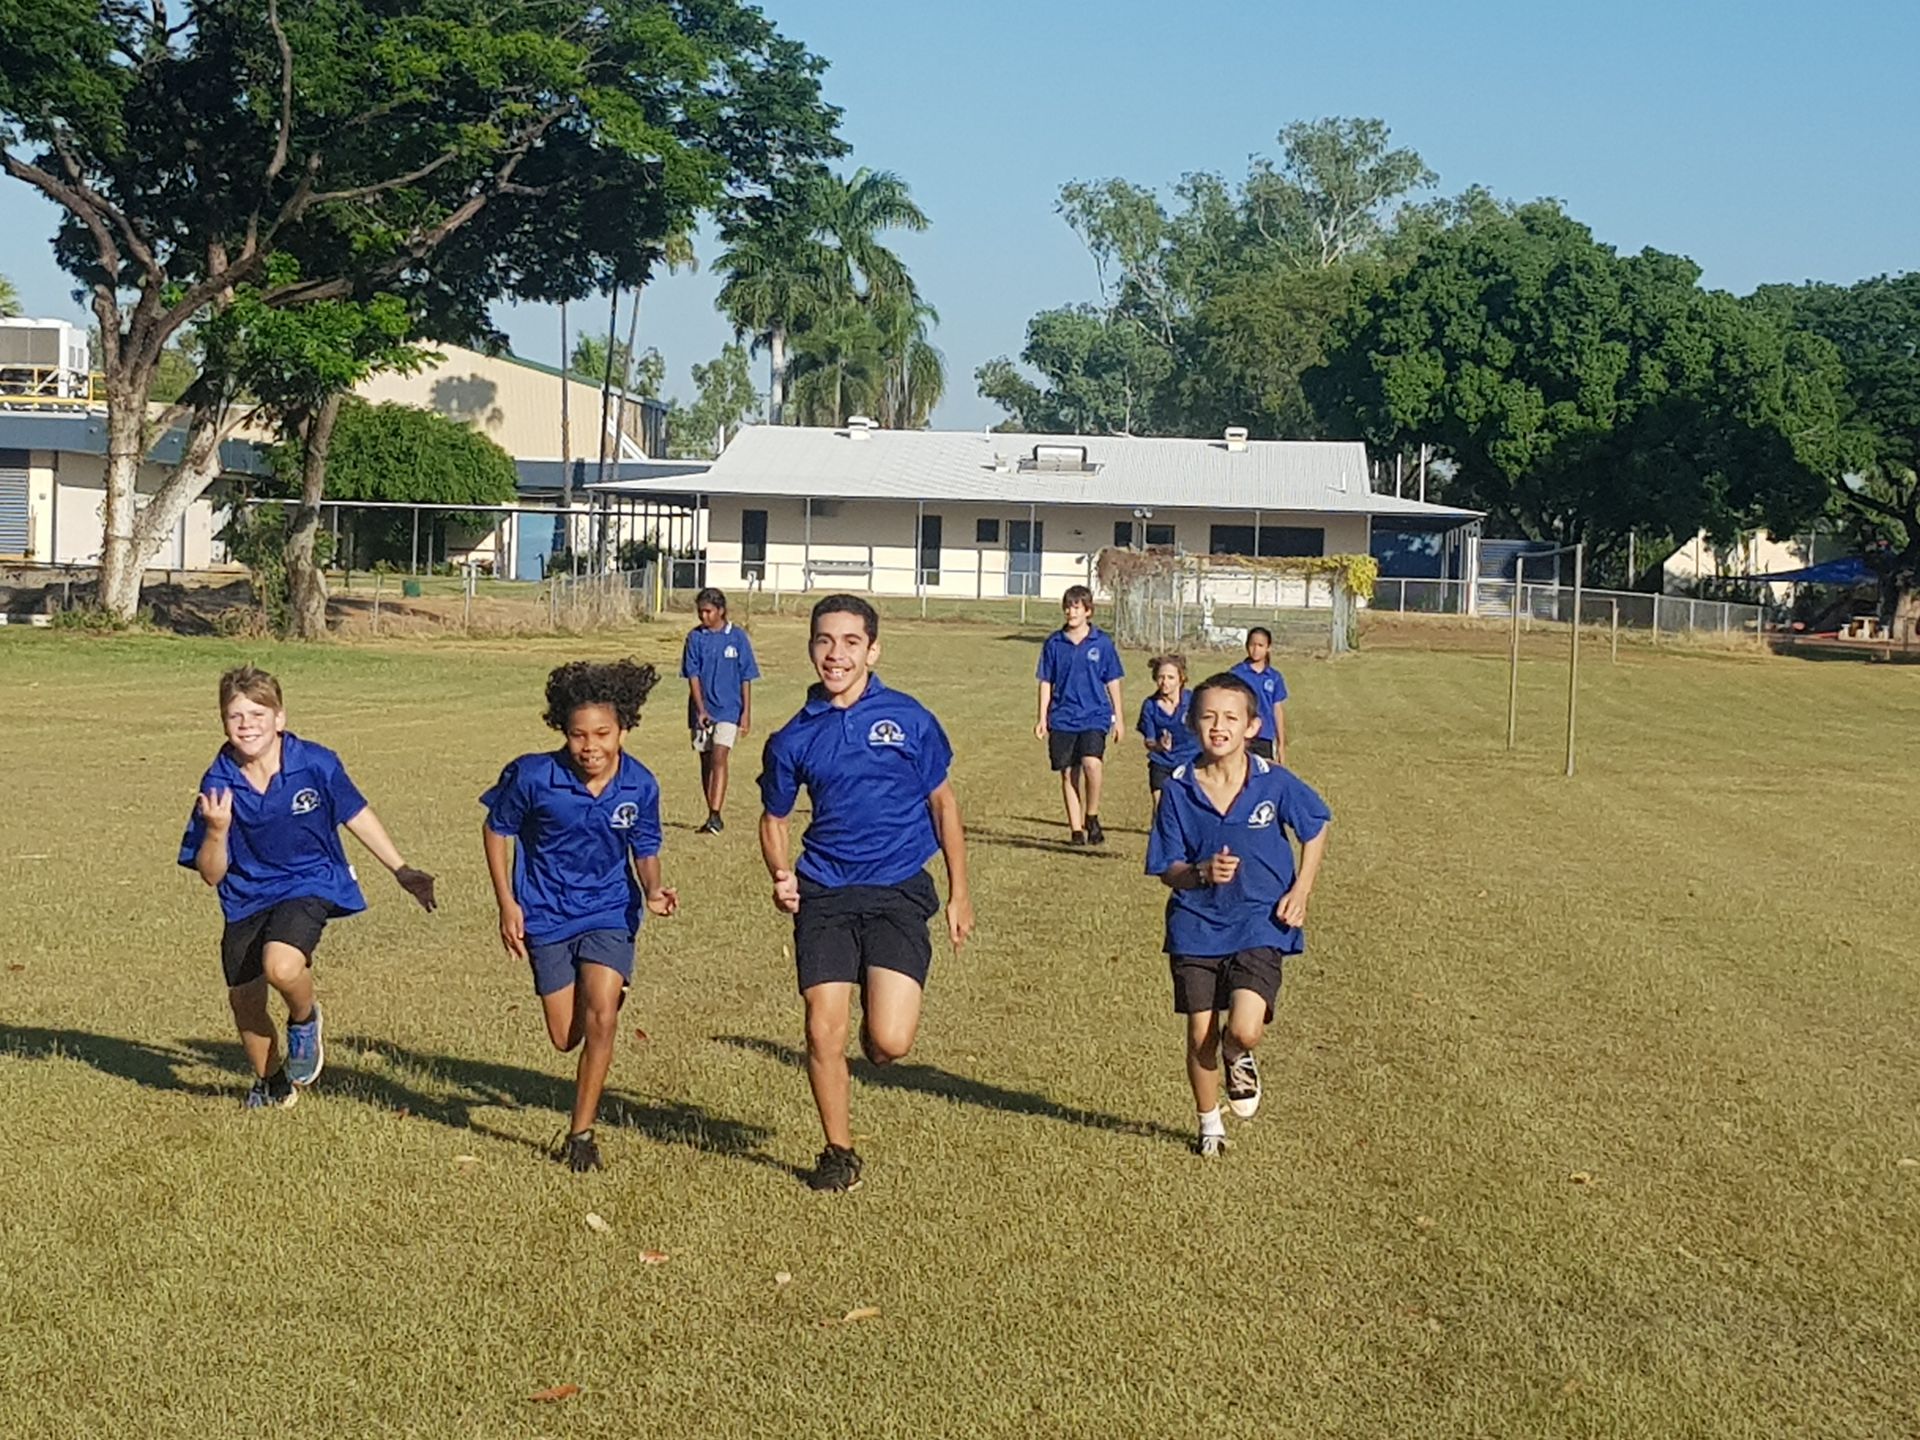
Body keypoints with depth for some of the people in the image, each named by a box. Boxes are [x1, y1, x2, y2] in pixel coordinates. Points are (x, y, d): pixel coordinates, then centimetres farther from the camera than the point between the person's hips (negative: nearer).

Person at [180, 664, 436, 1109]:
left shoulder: (315, 764, -16)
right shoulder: (218, 784, -12)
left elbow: (357, 817, 1)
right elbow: (211, 874, -9)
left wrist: (402, 871, 6)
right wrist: (217, 830, -29)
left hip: (309, 885, -3)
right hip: (247, 899, 3)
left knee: (281, 965, -32)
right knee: (244, 1002, 13)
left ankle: (305, 1022, 5)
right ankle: (270, 1082, 44)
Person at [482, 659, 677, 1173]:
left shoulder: (640, 785, -13)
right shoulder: (533, 776, -18)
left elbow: (645, 850, 3)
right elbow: (496, 829, -1)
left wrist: (652, 890, -18)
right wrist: (507, 905, -5)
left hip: (610, 911, 0)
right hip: (546, 916, 0)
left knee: (601, 1016, -17)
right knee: (566, 1037, 3)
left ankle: (581, 1132, 0)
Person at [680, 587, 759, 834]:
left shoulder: (737, 637, -3)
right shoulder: (695, 637, 1)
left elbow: (746, 678, 0)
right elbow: (692, 676, -1)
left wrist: (746, 712, -3)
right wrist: (700, 710, -11)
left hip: (728, 709, -3)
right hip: (702, 709, 3)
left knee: (719, 758, -16)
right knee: (706, 762, 10)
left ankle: (715, 815, -20)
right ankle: (713, 818, 20)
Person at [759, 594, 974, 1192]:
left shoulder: (908, 718, -1)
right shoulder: (794, 738, 3)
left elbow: (942, 802, 8)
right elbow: (775, 817, 15)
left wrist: (958, 893, 9)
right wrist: (781, 875, -5)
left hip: (899, 891, -2)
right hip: (824, 895, 2)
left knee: (889, 1042, -14)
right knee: (823, 1033, -3)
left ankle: (880, 1011, 24)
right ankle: (838, 1151, 19)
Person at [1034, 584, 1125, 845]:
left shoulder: (1102, 643, 1)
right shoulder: (1054, 644, 5)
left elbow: (1112, 683, 8)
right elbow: (1046, 683, 10)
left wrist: (1118, 718, 8)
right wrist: (1042, 719, 6)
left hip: (1094, 716, -2)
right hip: (1062, 719, 2)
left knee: (1092, 763, -23)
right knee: (1068, 774, 4)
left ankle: (1092, 817, -3)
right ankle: (1076, 830, 13)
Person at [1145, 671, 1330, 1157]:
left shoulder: (1275, 784, -9)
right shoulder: (1178, 790, -7)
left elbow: (1315, 828, 10)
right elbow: (1167, 871, -3)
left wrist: (1300, 891, 2)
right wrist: (1202, 872, -24)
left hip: (1259, 927, -1)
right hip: (1196, 927, 2)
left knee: (1244, 1030, -18)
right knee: (1200, 1035, 5)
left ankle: (1238, 1059, 20)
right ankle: (1209, 1123, 31)